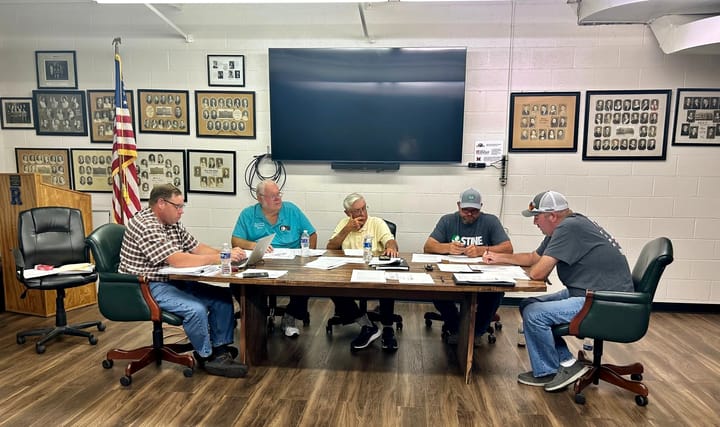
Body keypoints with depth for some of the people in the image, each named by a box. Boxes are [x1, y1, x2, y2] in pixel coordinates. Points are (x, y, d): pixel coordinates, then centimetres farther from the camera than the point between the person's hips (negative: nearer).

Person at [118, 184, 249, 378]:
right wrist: (220, 258, -26)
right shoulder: (145, 225, -21)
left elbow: (196, 248, 9)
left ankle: (220, 348, 6)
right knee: (196, 309, -29)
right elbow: (177, 260, -29)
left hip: (173, 281, 9)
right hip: (148, 287, -9)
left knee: (222, 296, -2)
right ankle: (207, 357, -6)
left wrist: (226, 255, -9)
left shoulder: (173, 224, 9)